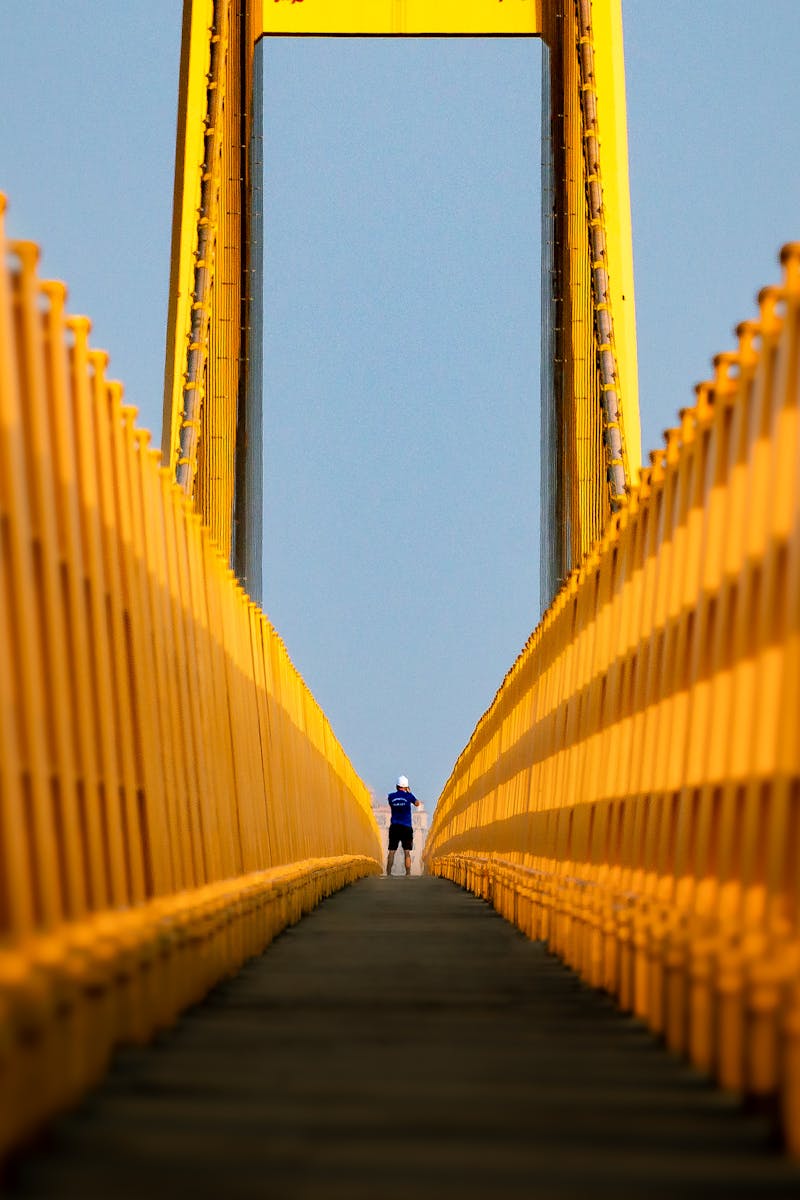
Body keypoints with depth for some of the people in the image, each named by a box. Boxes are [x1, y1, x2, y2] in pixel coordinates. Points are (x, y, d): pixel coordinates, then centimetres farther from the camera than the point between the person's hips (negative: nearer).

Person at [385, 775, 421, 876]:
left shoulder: (391, 796, 1)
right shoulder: (408, 796, -3)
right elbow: (417, 804, 16)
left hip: (394, 827, 1)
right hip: (406, 828, -1)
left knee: (391, 852, 3)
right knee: (407, 853, 1)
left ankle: (388, 874, -4)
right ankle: (408, 874, -5)